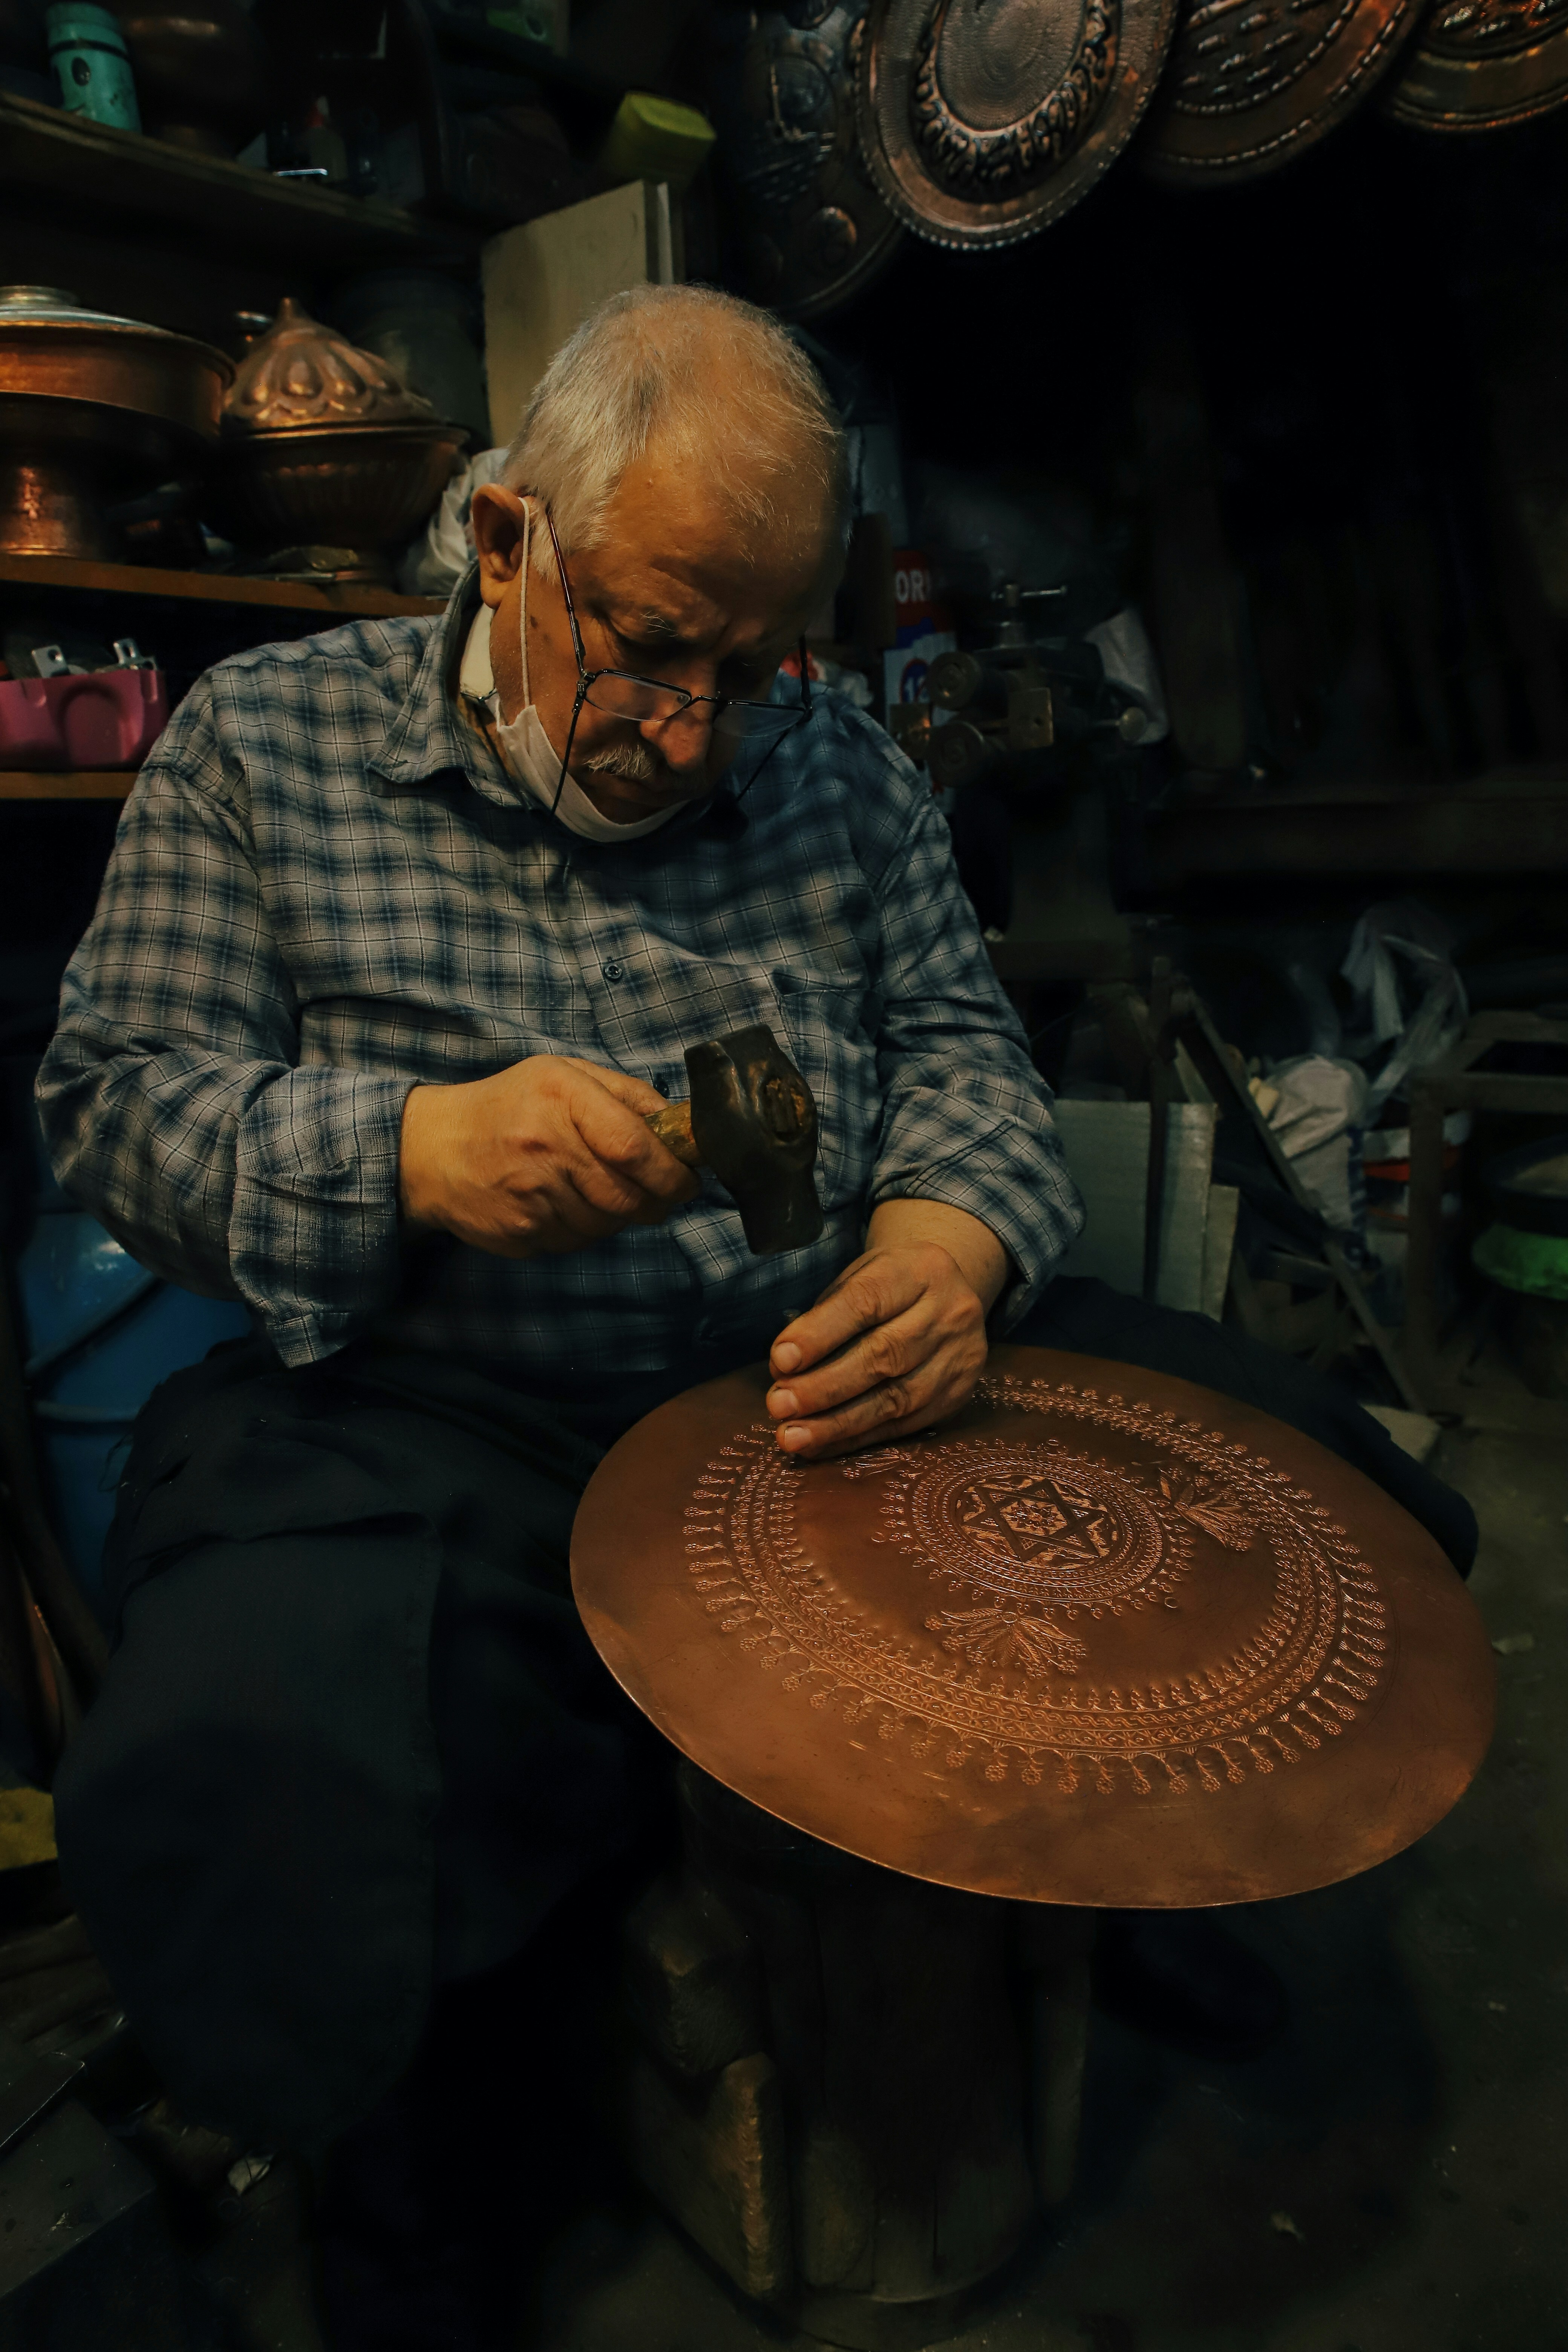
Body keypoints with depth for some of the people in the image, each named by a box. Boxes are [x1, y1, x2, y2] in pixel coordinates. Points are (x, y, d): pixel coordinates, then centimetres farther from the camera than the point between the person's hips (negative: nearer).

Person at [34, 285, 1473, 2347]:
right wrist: (405, 1150, -19)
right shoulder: (264, 740, 3)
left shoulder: (843, 771, 12)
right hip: (433, 1419, -2)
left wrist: (956, 1232, -14)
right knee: (245, 1791, -32)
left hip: (829, 1379, 3)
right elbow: (114, 1095, 1)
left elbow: (959, 1042, 11)